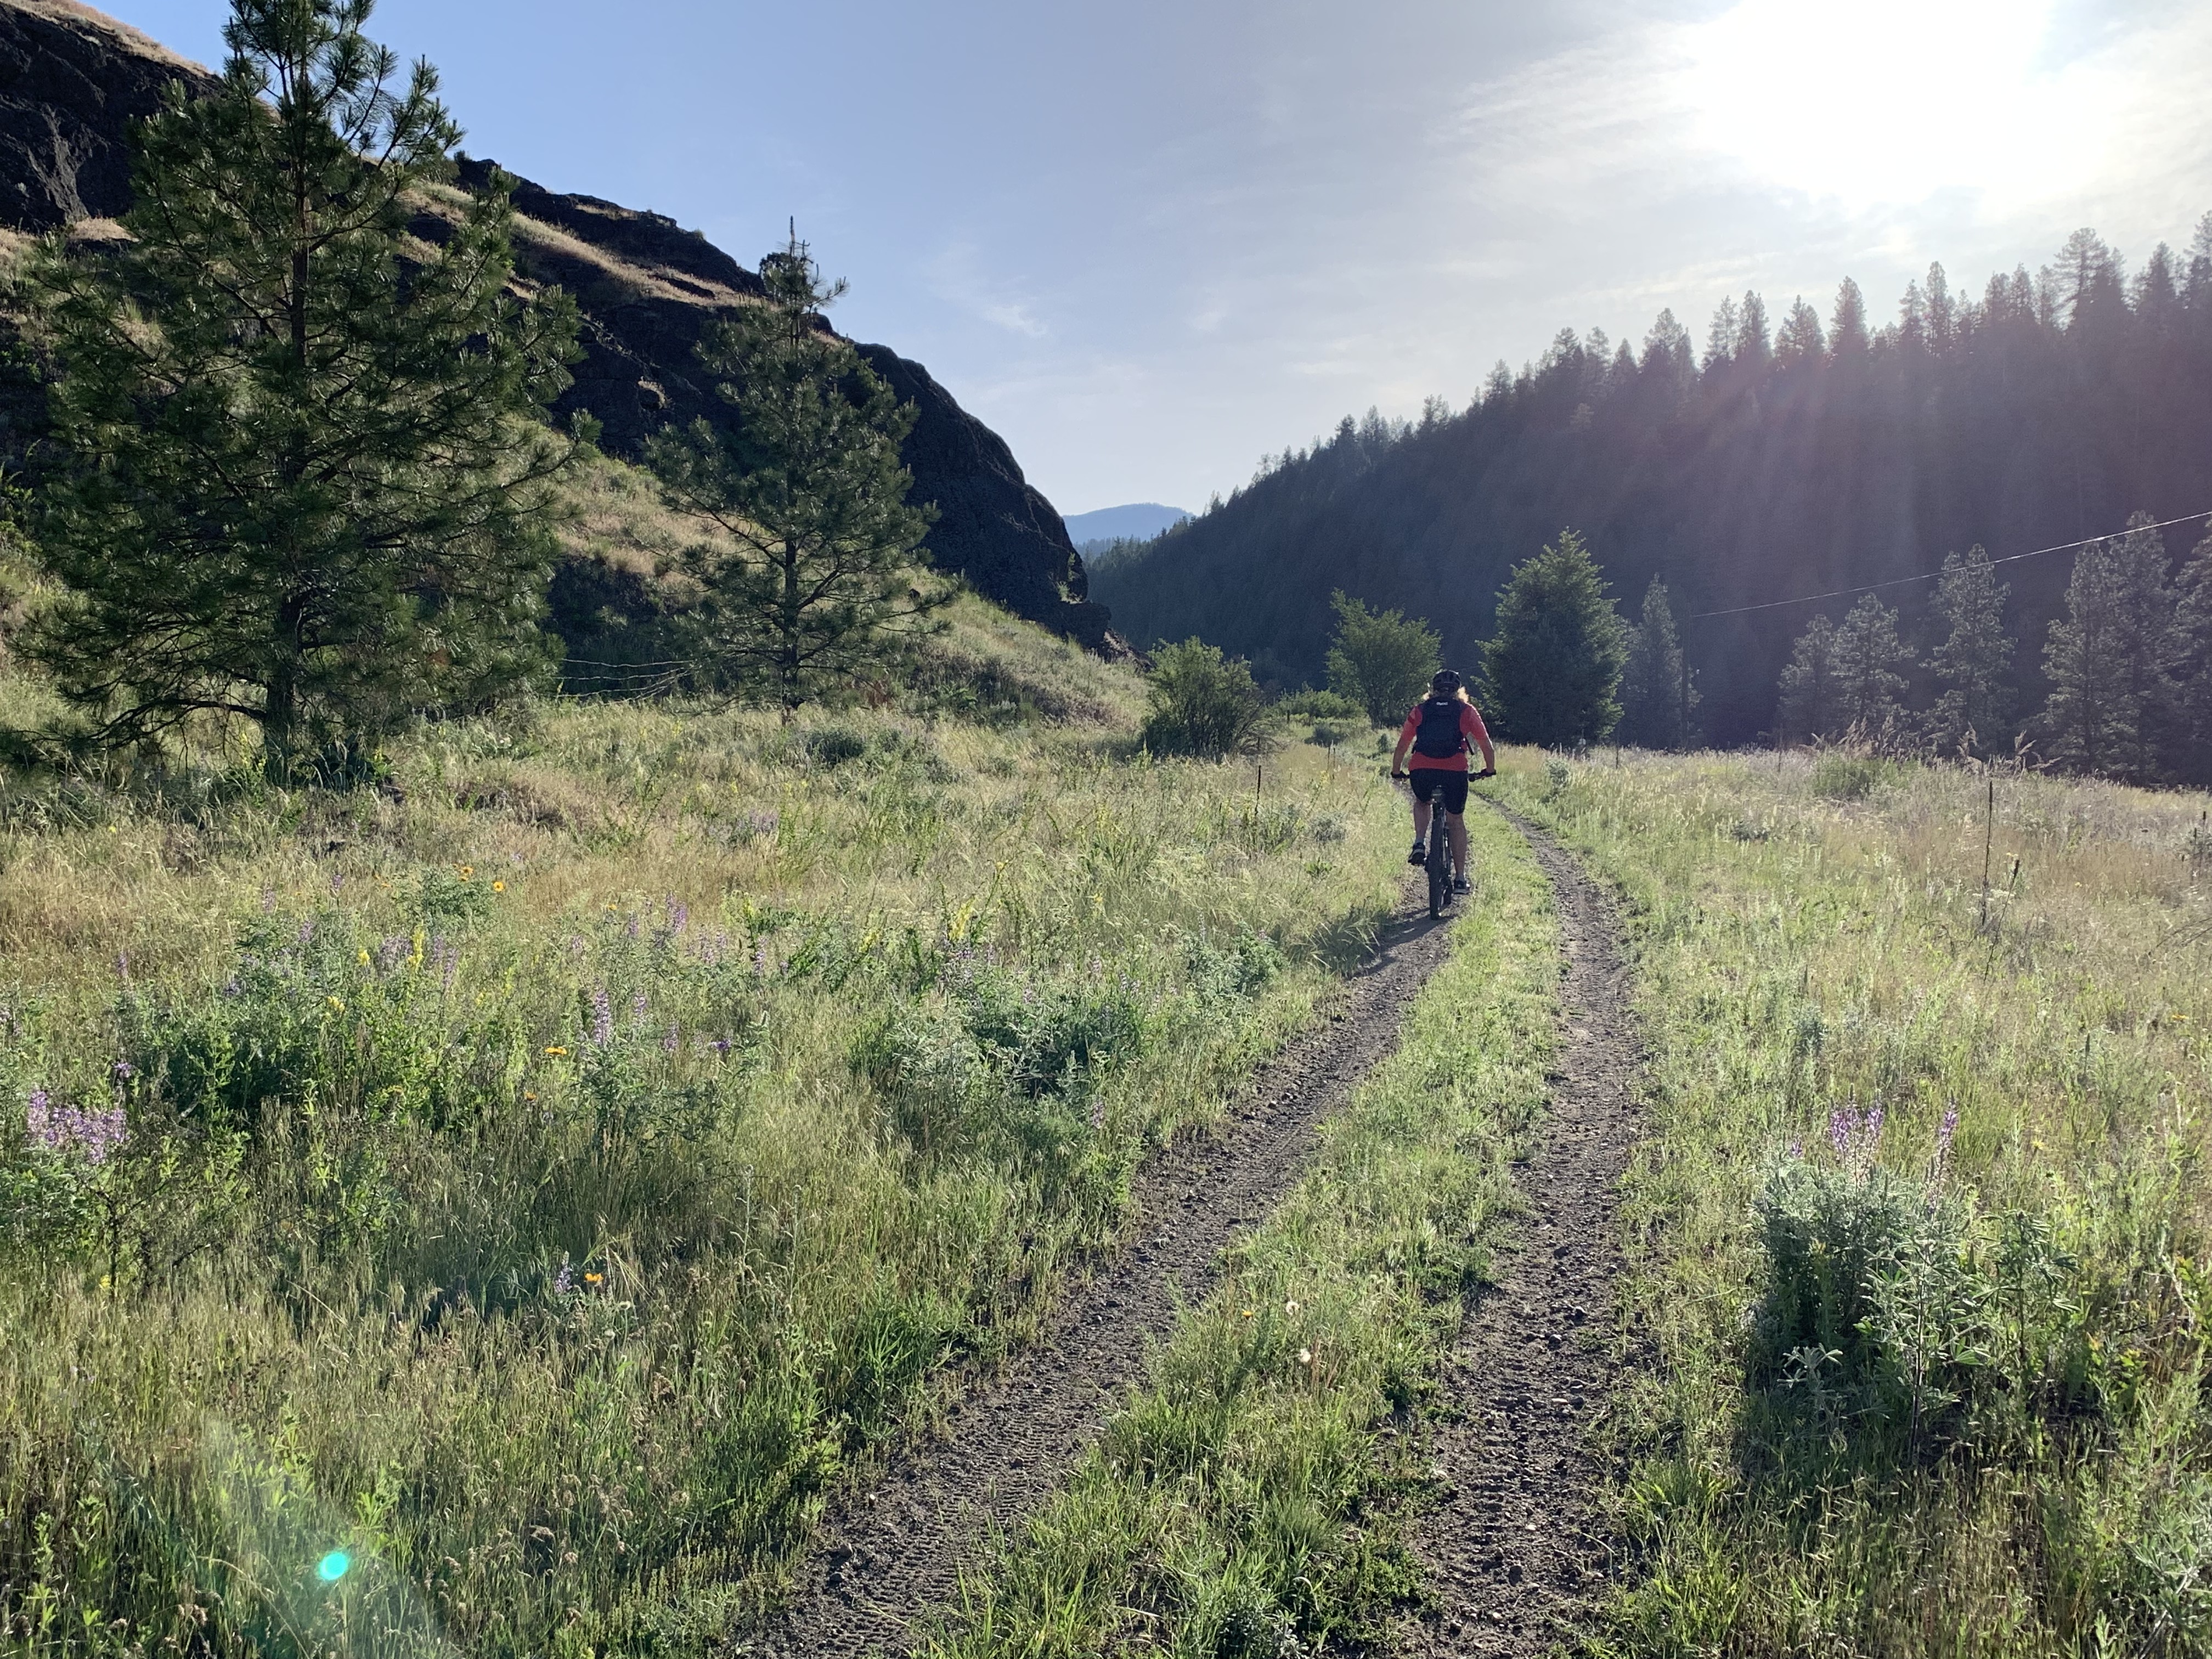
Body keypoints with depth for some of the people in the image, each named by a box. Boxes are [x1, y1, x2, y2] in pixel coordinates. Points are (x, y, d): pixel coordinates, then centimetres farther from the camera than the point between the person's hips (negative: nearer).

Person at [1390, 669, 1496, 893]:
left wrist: (1396, 772, 25)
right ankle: (1460, 878, 15)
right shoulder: (1466, 711, 14)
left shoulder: (1420, 710, 16)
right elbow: (1486, 744, 10)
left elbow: (1402, 744, 14)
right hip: (1455, 772, -1)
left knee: (1421, 803, 33)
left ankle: (1419, 845, 9)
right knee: (1456, 820, 17)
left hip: (1422, 771, 1)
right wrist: (1490, 770, 24)